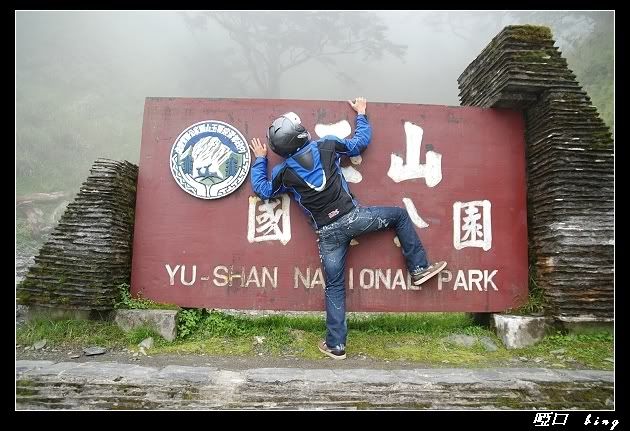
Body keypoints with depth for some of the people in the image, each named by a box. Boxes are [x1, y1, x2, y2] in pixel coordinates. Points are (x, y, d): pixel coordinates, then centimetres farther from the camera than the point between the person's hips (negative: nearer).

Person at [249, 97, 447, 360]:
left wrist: (259, 159, 29)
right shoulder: (326, 146, -1)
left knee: (334, 288, 11)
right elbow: (361, 142, 13)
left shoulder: (283, 172, 0)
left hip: (328, 234, 1)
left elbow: (262, 190, 19)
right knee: (399, 215, 22)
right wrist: (361, 115, 30)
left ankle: (336, 345, 17)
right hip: (352, 217, -1)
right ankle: (419, 269, 21)